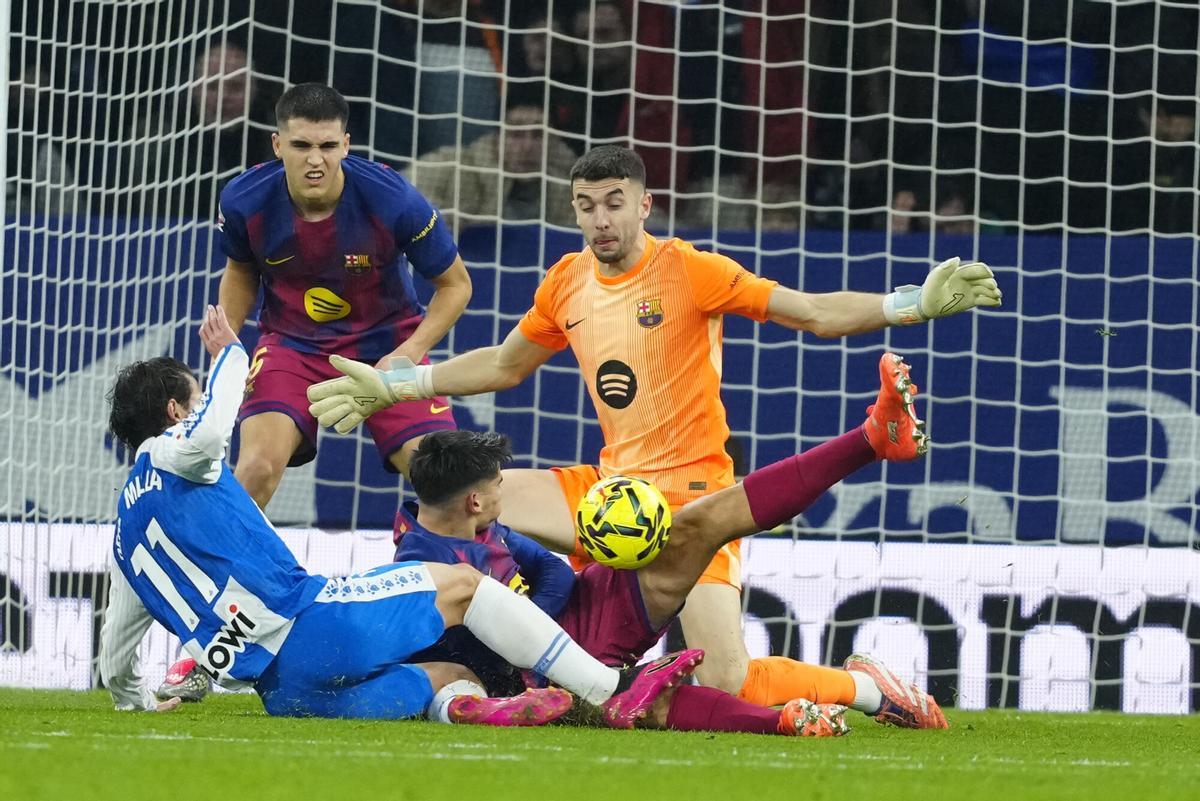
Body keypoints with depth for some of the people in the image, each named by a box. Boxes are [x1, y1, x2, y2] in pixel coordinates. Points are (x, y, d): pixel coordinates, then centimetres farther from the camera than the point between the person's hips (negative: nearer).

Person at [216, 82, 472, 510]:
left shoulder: (394, 199, -24)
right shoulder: (244, 200, -18)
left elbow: (455, 284, -8)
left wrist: (409, 353, -20)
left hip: (386, 340, 0)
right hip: (291, 342, 1)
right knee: (257, 466, -22)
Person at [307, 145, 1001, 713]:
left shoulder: (689, 270, -10)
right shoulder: (567, 284, 8)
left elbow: (816, 313, -12)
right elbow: (504, 366, 25)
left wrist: (917, 303, -25)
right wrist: (389, 386, 24)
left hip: (691, 495, -6)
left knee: (730, 682, -22)